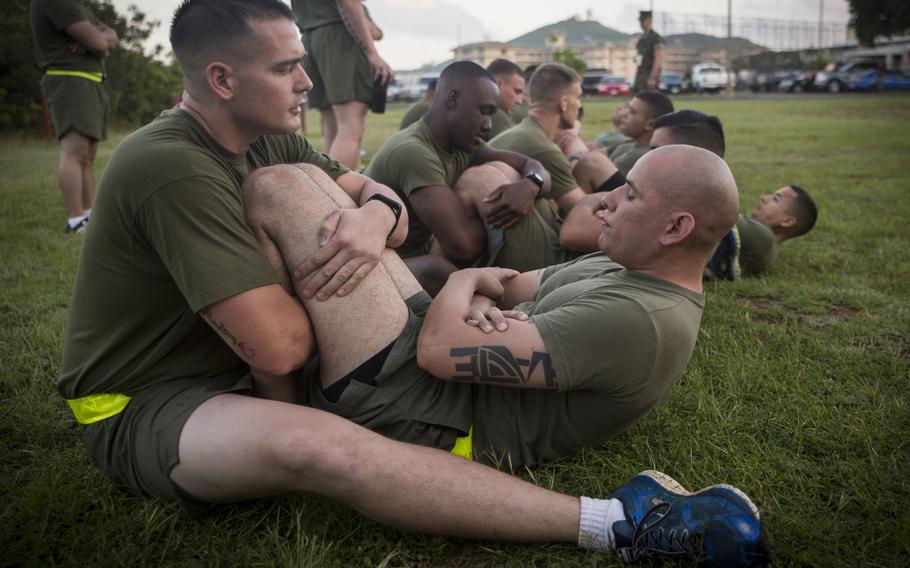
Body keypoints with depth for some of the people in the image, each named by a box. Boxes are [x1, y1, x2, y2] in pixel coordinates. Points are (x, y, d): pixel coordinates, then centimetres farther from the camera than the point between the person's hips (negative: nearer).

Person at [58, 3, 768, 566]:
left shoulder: (268, 139, 2)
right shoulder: (173, 167, -26)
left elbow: (382, 194, 0)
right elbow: (280, 346, -31)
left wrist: (373, 218, -24)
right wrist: (313, 283, -9)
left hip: (236, 364, 9)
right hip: (144, 407, -8)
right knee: (317, 446, -39)